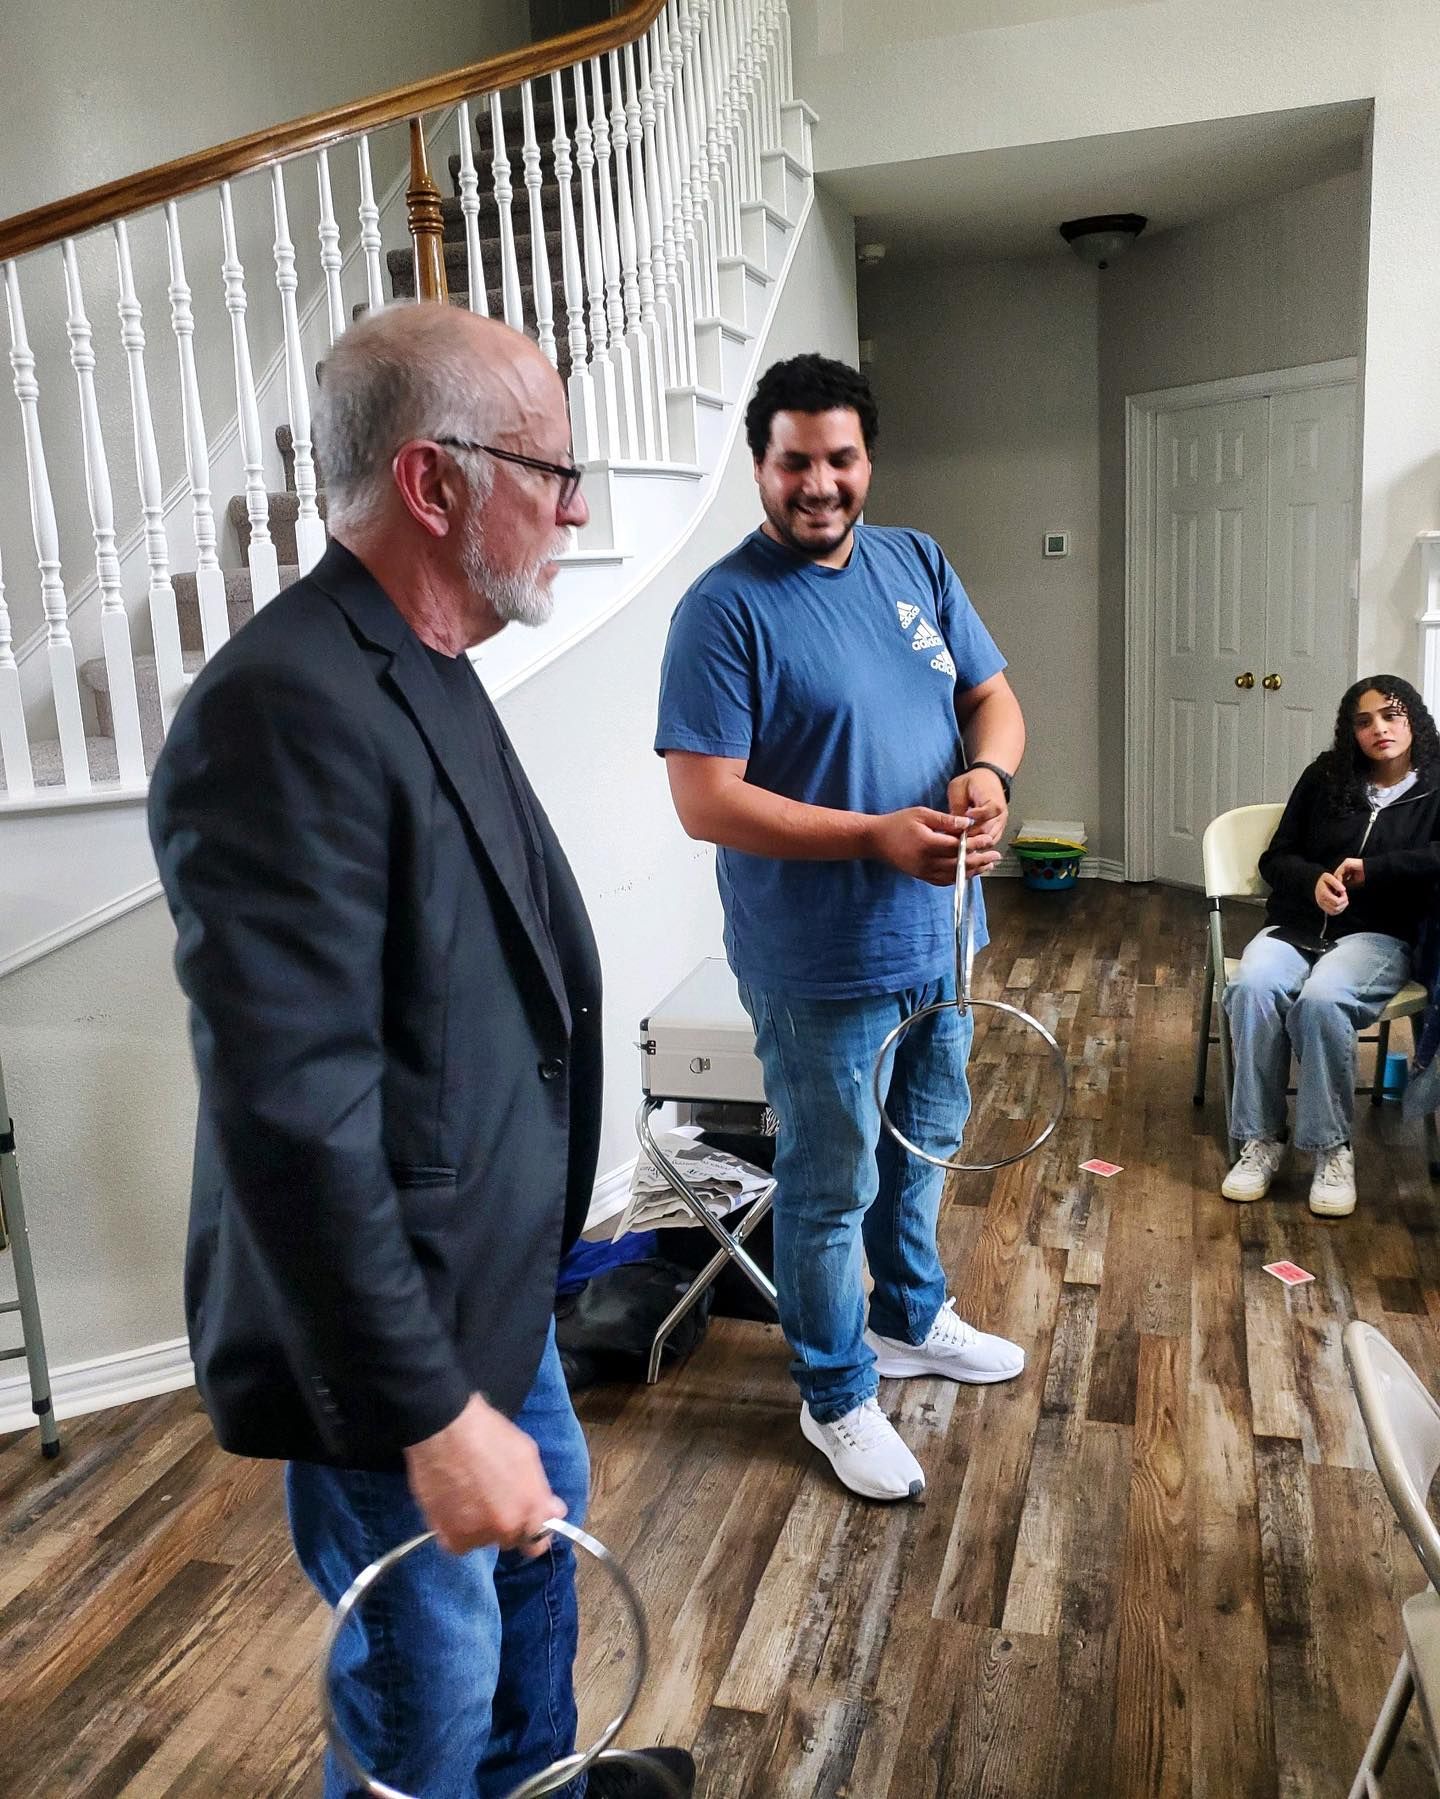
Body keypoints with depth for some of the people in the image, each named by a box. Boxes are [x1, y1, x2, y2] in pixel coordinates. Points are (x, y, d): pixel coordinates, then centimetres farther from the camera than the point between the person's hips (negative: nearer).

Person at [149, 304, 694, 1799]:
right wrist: (429, 1413, -24)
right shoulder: (287, 714, -28)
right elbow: (294, 1122, -30)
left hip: (493, 1276, 10)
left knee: (544, 1533, 29)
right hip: (394, 1333, -10)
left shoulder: (421, 671, 4)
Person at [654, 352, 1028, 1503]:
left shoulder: (918, 565, 5)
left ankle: (912, 1319, 49)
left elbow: (994, 697, 8)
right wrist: (877, 835, -28)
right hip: (820, 968, -7)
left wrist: (987, 775, -15)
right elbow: (707, 802, -21)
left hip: (938, 937, 7)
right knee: (832, 1187, 9)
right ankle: (837, 1396, 30)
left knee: (924, 1144, 24)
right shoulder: (726, 610, -16)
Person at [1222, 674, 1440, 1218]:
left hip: (1379, 935, -2)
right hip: (1296, 926, 3)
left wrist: (1372, 869, -15)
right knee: (1252, 987, -32)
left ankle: (1333, 1149, -24)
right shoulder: (1326, 777, 14)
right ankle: (1260, 1141, -24)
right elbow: (1277, 857, 14)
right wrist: (1314, 880, -7)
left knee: (1321, 1000, -37)